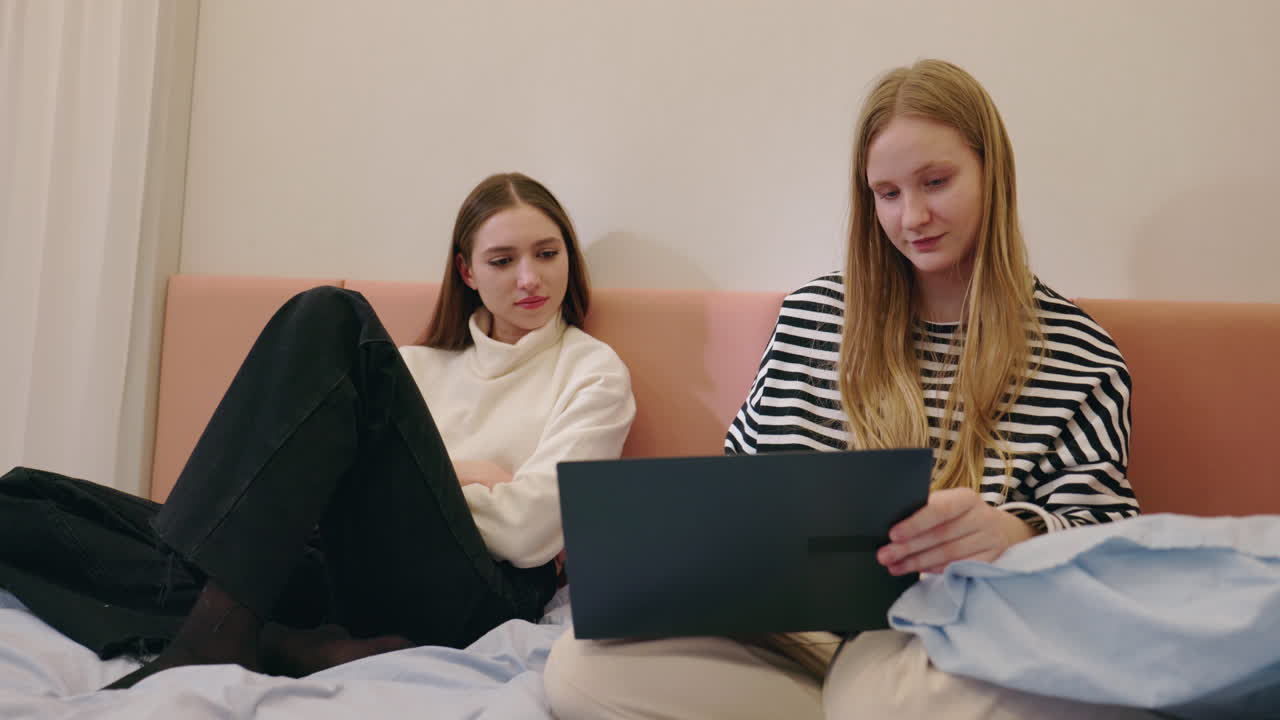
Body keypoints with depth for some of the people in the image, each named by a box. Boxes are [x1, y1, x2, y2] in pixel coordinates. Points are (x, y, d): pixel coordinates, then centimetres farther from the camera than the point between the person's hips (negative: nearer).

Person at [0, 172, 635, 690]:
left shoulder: (593, 371, 11)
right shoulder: (423, 364, 25)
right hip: (345, 574, 5)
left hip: (463, 595, -5)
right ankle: (290, 644, -29)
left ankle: (217, 631, -29)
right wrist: (457, 471, 1)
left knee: (331, 318, -20)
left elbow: (527, 530, -3)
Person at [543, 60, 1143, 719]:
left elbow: (1107, 529, -1)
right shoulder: (811, 316, 13)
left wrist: (1017, 533, -24)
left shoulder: (1076, 355, 5)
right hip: (784, 621, 6)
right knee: (579, 667, -21)